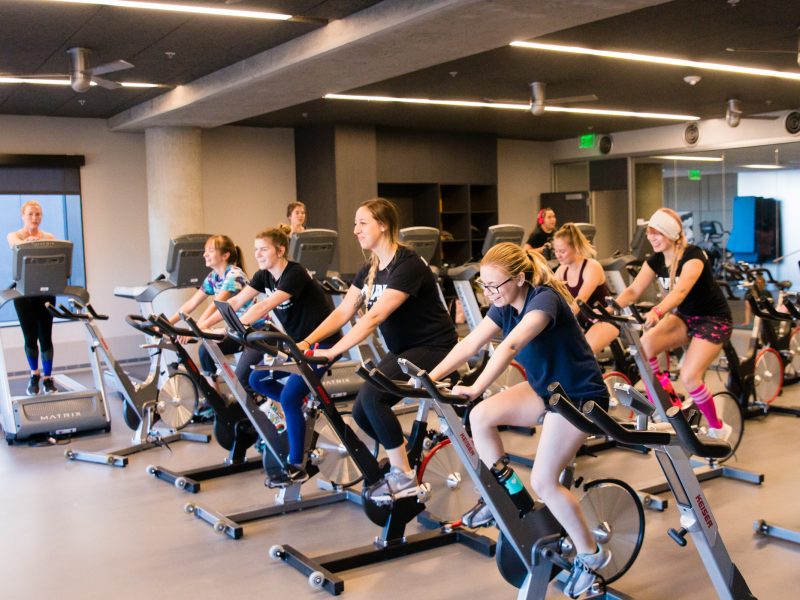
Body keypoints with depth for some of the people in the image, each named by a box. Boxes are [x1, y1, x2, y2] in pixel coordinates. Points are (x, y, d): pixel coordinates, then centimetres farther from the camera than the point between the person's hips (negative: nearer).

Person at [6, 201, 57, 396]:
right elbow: (16, 243, -24)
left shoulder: (50, 238, 5)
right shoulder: (13, 236, 2)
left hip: (45, 292, 0)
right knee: (30, 337, 6)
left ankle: (48, 376, 11)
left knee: (45, 336, 0)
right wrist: (28, 241, -48)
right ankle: (35, 374, 27)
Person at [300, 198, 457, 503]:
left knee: (372, 395, -25)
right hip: (403, 350, 9)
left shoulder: (407, 264, -22)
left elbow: (374, 317, -31)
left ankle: (404, 478, -11)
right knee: (361, 412, -3)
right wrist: (306, 342, -13)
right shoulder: (370, 270, 5)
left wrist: (332, 352, -36)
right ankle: (406, 455, 22)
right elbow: (342, 312, 1)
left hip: (433, 348, -9)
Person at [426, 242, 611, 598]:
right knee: (480, 416, -12)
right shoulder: (505, 306, -1)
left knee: (543, 482, -11)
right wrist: (430, 377, -16)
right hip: (543, 388, 8)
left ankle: (591, 555, 9)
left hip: (580, 395, -8)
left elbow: (509, 346, -41)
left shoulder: (545, 300, -26)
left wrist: (476, 389, -49)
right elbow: (470, 344, -6)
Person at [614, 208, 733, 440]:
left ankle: (718, 429, 6)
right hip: (684, 316, 6)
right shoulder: (656, 260, -5)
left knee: (689, 377, -19)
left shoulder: (693, 256, -25)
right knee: (643, 346, -20)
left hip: (713, 319, -6)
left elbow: (681, 290, -43)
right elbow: (633, 290, -13)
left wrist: (657, 312, -61)